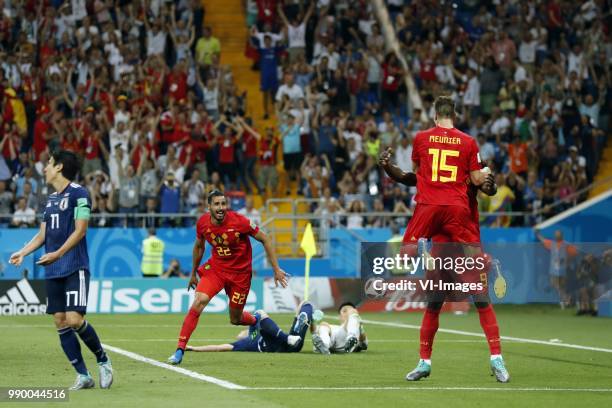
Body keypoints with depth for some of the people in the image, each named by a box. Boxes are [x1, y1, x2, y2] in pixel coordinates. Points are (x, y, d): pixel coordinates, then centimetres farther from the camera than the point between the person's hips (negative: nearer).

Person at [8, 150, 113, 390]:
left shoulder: (78, 193, -6)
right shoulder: (51, 199, 17)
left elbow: (80, 230, -13)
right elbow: (42, 234, 21)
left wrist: (58, 254, -22)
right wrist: (23, 253, 7)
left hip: (75, 268, -8)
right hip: (53, 272, 8)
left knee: (74, 319, -17)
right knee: (60, 323, 2)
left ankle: (103, 361, 4)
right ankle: (83, 376, 7)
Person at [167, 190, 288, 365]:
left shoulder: (239, 221, -22)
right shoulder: (202, 223, -11)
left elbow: (265, 240, -11)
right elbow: (199, 247, 11)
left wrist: (276, 269, -12)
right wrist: (193, 273, 19)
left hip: (240, 272, -2)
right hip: (216, 267, 2)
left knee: (235, 319, 7)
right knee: (199, 301, -22)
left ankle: (257, 320, 45)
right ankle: (180, 350, -20)